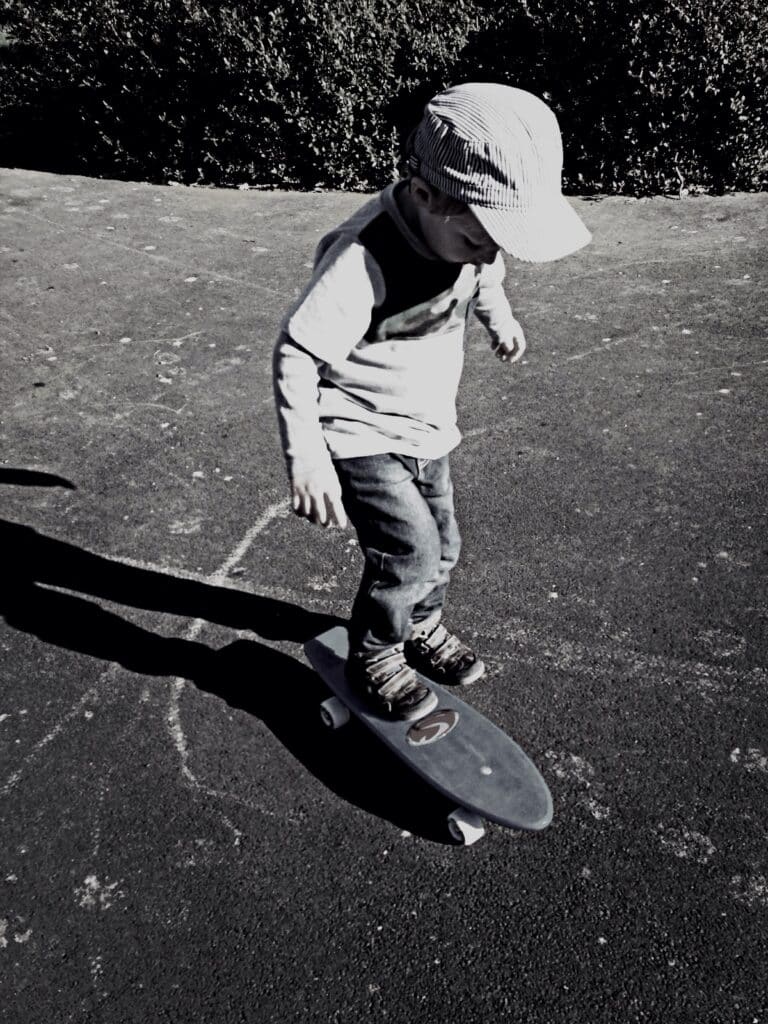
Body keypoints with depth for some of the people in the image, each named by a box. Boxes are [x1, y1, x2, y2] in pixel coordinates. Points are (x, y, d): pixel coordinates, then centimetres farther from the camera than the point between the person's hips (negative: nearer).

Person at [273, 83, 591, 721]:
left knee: (442, 544, 16)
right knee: (410, 550, -14)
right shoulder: (362, 260, -31)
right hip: (359, 432, -7)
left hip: (427, 427, 7)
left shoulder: (465, 229, -7)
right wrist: (304, 456, -29)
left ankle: (422, 627, 45)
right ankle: (373, 657, 13)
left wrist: (499, 318, 33)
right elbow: (295, 353, -27)